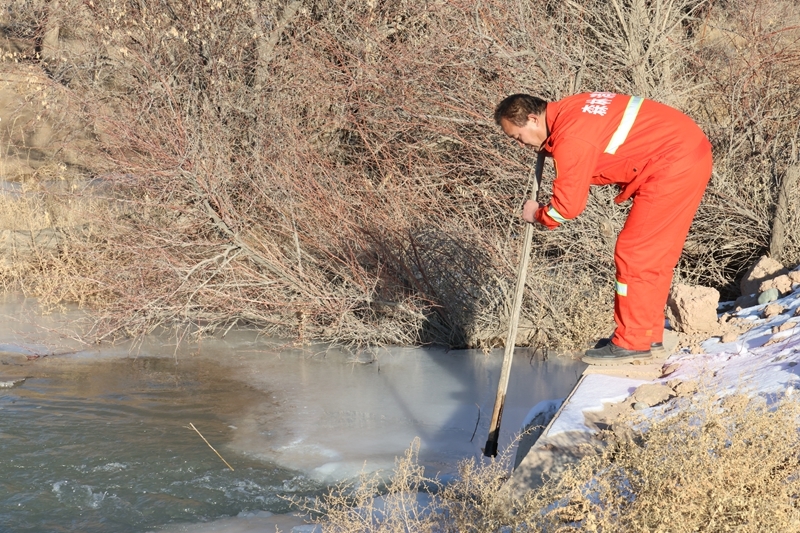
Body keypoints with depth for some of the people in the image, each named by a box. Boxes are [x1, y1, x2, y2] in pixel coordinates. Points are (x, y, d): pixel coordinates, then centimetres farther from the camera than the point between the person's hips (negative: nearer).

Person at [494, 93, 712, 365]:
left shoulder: (570, 139, -20)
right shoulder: (568, 111, 9)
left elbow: (568, 206, -15)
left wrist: (538, 215, 2)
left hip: (674, 166, -10)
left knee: (634, 253, -4)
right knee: (655, 253, 16)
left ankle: (632, 343, 3)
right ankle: (649, 332, 25)